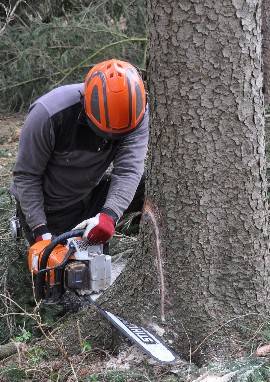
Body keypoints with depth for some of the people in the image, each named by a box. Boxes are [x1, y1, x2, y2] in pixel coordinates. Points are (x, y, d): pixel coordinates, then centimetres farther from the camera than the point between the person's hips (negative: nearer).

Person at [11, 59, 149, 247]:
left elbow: (128, 170, -30)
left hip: (93, 193, 3)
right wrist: (40, 231, -25)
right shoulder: (50, 114, -32)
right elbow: (26, 175, -21)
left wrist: (109, 215, -47)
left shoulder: (135, 110, -23)